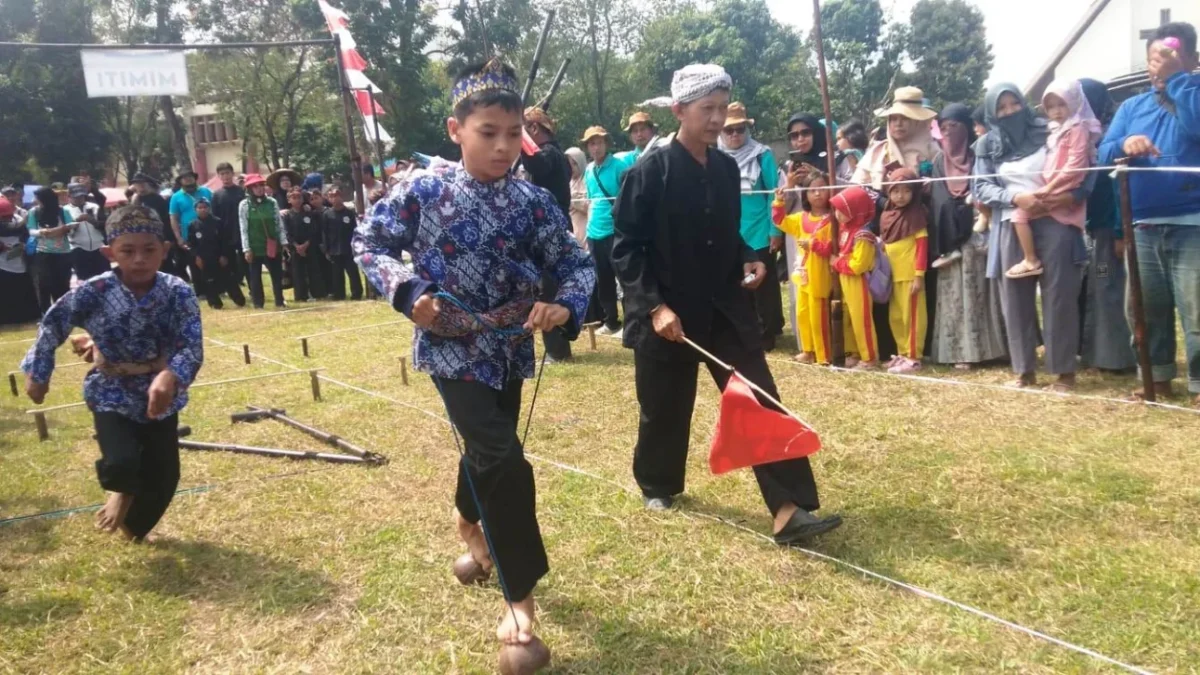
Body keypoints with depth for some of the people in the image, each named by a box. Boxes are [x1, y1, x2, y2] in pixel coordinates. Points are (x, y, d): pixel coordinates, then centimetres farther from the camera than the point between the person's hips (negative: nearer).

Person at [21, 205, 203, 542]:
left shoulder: (179, 293, -18)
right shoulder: (94, 292, -18)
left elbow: (192, 347, -24)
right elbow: (53, 325, -3)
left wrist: (171, 377, -44)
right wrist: (37, 373, 3)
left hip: (160, 395, 2)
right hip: (112, 393, -2)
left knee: (164, 474, 11)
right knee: (121, 463, -23)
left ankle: (134, 525, 44)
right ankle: (123, 492, 18)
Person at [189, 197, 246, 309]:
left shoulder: (217, 222, -1)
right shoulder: (193, 225, 1)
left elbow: (224, 241, -1)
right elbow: (191, 244, 3)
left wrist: (224, 255, -7)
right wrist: (196, 256, -7)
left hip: (219, 257, -1)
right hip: (203, 259, 1)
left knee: (228, 279, 3)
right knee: (209, 282, 3)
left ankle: (240, 301, 11)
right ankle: (215, 303, 13)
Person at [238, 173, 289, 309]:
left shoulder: (272, 202, 4)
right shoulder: (244, 205, -3)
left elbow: (279, 224, 6)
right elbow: (243, 228, -5)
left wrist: (284, 243, 1)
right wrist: (246, 249, -9)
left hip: (273, 245, 2)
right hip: (255, 247, -2)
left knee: (277, 274, 6)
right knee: (255, 276, 4)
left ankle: (280, 301, 18)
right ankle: (258, 303, 13)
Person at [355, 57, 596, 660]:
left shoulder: (533, 202, -7)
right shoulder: (423, 190, -13)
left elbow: (576, 262, 0)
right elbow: (367, 241, -2)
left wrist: (566, 305, -21)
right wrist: (407, 291, -18)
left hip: (509, 348, 4)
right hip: (451, 347, -4)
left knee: (487, 449, 23)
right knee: (504, 459, -16)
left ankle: (468, 519, 59)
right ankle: (520, 596, -1)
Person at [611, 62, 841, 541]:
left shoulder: (727, 168, 6)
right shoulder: (650, 171, -12)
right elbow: (626, 248, -11)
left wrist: (748, 260, 0)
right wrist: (654, 305, -19)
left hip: (725, 309, 5)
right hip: (668, 313, -5)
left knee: (762, 404, -4)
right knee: (664, 409, 11)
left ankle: (789, 510, -3)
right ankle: (658, 486, 38)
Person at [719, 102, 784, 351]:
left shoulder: (762, 155, -5)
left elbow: (774, 194, -5)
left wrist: (776, 231, -8)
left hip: (759, 235, -3)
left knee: (763, 288, 6)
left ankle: (766, 334, 16)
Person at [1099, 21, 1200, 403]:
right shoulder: (1132, 107, 16)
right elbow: (1104, 153, 6)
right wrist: (1124, 145, -17)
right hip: (1142, 227, 5)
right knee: (1147, 310, 12)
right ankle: (1158, 379, 24)